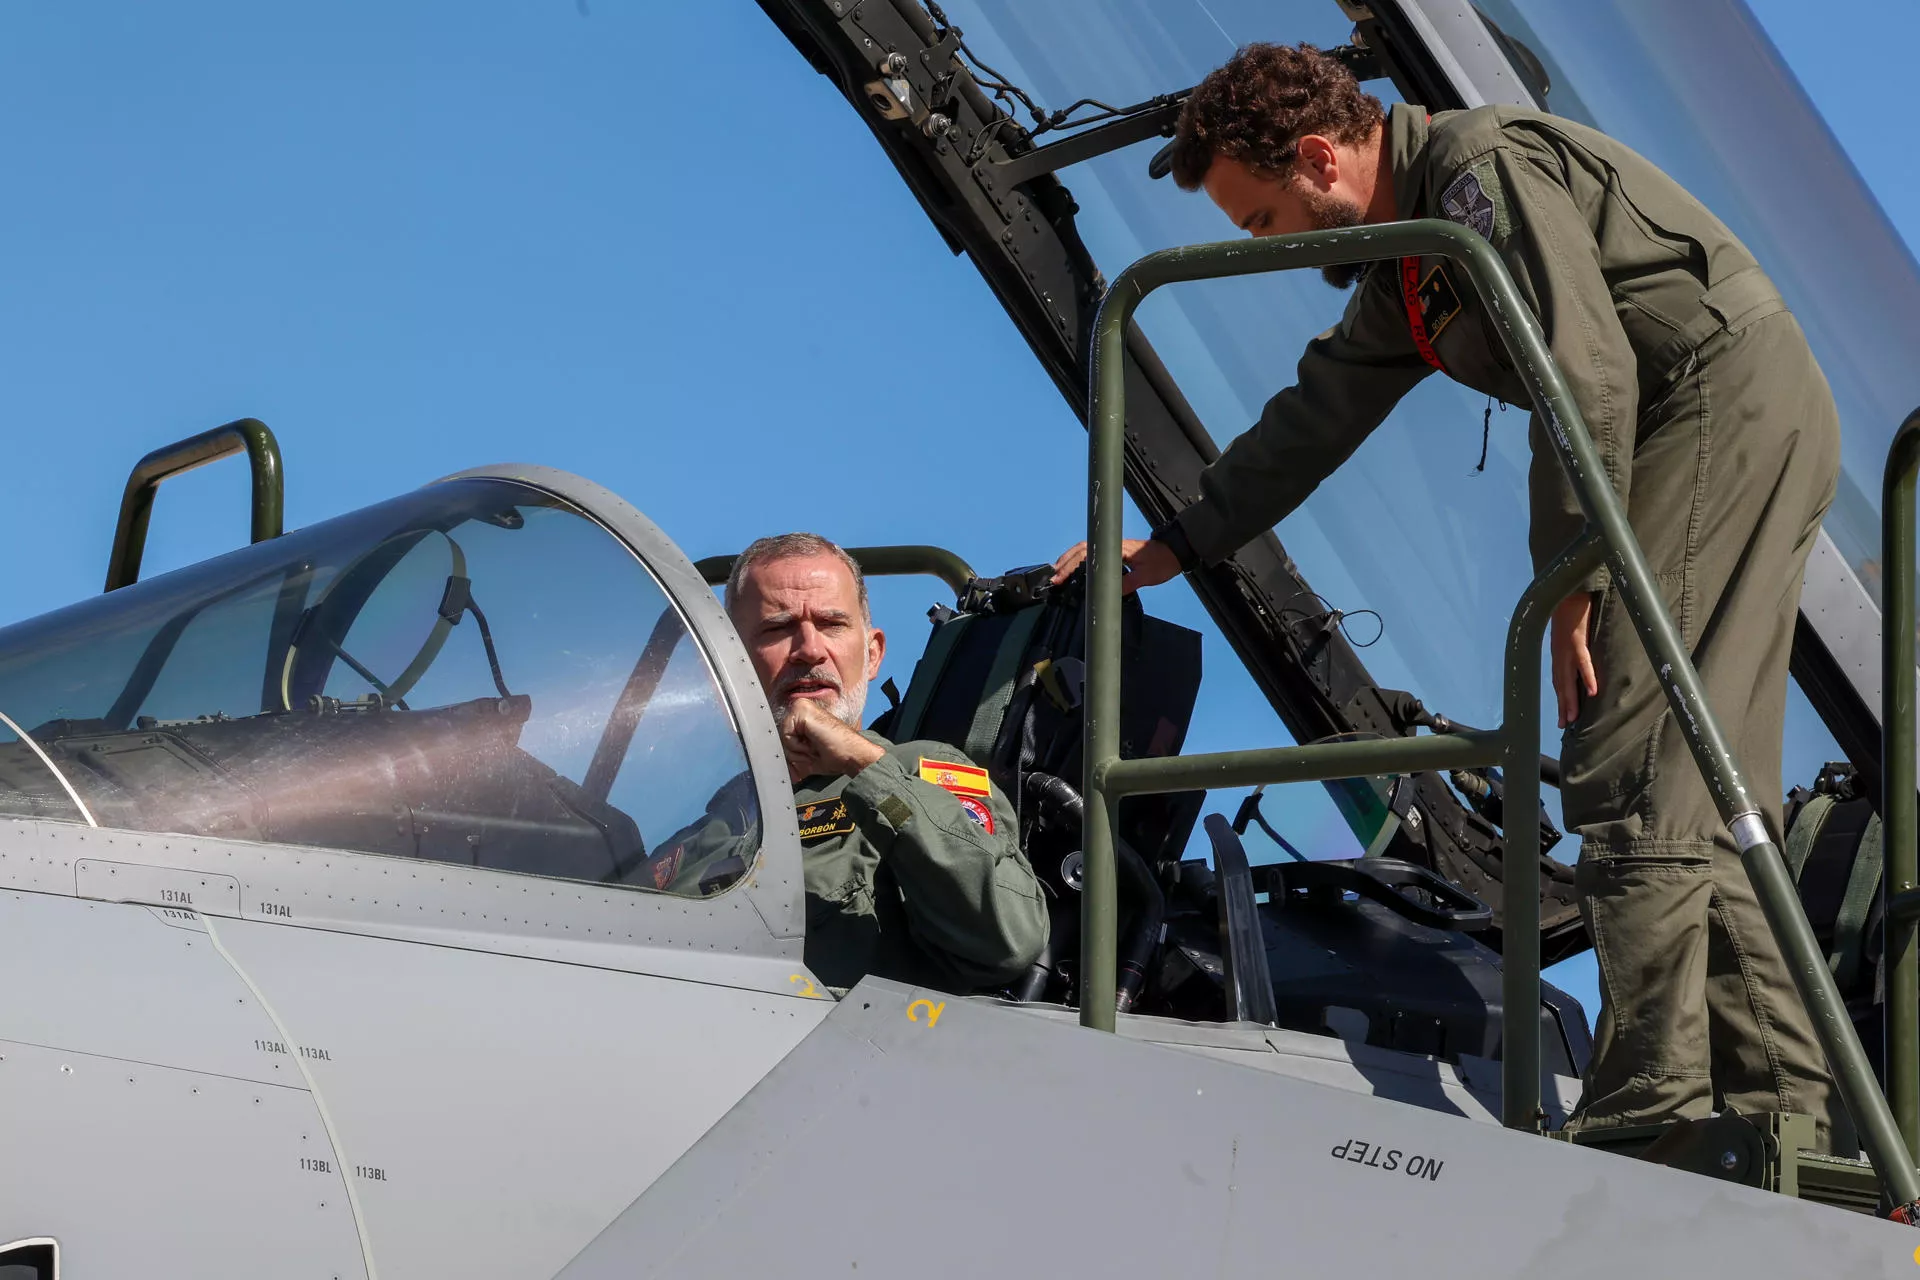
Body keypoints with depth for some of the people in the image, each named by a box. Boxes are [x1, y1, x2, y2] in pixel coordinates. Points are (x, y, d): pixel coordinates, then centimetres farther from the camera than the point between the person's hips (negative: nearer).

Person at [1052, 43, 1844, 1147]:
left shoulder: (1483, 170, -13)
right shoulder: (1402, 274, 19)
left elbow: (1589, 371, -20)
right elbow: (1318, 417, 30)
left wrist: (1570, 583, -18)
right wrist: (1175, 545, 33)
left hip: (1732, 396, -10)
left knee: (1631, 773, -15)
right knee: (1704, 792, 7)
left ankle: (1651, 1108, -17)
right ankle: (1783, 1101, 6)